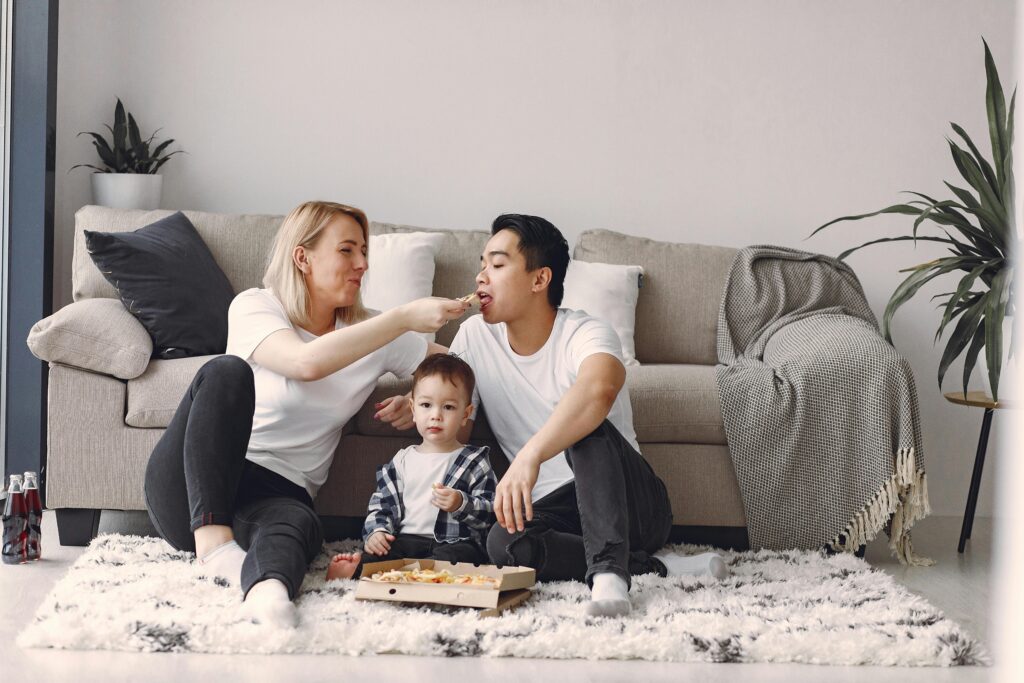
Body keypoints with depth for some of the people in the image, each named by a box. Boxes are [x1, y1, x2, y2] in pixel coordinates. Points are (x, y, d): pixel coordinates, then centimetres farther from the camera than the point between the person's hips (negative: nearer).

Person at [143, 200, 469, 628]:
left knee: (299, 527, -37)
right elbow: (307, 362, -23)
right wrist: (405, 317, -22)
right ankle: (211, 538, -39)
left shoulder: (371, 330, 12)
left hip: (276, 494, 2)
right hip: (189, 487, -2)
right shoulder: (253, 308, -2)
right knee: (228, 372, -31)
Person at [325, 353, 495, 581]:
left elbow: (490, 511, 0)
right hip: (407, 539, 3)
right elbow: (383, 503, 18)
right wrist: (377, 530, -3)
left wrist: (461, 504, -19)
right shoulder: (403, 460, 18)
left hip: (456, 542, -3)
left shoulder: (474, 462, 8)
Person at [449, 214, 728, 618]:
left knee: (585, 427, -34)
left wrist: (530, 456, -53)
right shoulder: (475, 336, 4)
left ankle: (608, 570, -41)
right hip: (553, 509, 4)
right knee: (503, 543, -31)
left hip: (634, 505, -4)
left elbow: (599, 388, -41)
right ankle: (655, 566, -22)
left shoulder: (584, 334, -15)